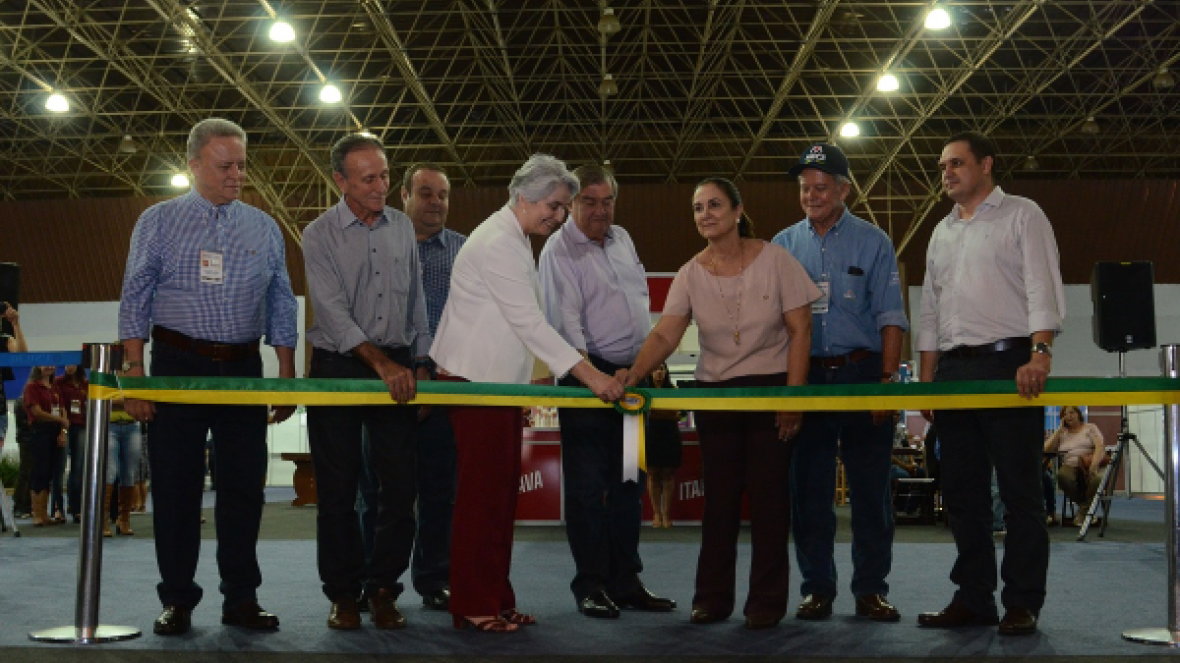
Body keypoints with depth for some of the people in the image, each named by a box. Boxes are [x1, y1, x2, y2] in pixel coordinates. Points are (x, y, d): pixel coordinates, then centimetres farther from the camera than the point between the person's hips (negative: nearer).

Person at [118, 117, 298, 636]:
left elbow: (281, 307, 12)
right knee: (175, 486, 1)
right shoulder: (158, 222, 3)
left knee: (244, 485, 3)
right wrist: (135, 377, -8)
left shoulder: (264, 228, 10)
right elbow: (135, 302, 0)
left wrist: (287, 379, 6)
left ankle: (241, 599, 12)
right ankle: (177, 602, 12)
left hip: (244, 368, 2)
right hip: (177, 364, -2)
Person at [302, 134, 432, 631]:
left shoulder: (402, 227, 9)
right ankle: (343, 592, 12)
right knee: (337, 488, 1)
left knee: (398, 485, 0)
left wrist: (420, 362, 11)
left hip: (397, 369, 3)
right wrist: (381, 363, -23)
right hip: (338, 367, -3)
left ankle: (383, 588, 11)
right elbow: (333, 310, -14)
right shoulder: (320, 235, -4)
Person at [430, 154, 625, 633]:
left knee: (501, 491, 10)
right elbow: (529, 321, -24)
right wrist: (587, 372, -27)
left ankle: (496, 598, 16)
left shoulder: (514, 241, 15)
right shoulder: (497, 243, -16)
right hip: (475, 380, -9)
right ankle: (473, 606, 3)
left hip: (499, 381, 10)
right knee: (481, 493, -5)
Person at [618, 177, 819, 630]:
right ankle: (712, 597, 18)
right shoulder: (691, 274, -1)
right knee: (718, 496, 8)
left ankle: (767, 599, 12)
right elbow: (665, 335, -12)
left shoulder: (774, 260, -7)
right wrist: (634, 374, -30)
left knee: (768, 494, 1)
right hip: (714, 391, 3)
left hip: (772, 388, -2)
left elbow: (800, 330, -7)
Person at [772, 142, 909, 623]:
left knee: (870, 488, 1)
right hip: (804, 376, 2)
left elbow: (890, 316, 1)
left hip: (861, 372, -1)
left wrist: (887, 381, -8)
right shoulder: (784, 245, 10)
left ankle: (871, 589, 11)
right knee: (808, 489, 4)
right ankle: (817, 588, 14)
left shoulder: (872, 242, 5)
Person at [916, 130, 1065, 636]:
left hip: (1009, 363, -6)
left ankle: (1022, 603, 4)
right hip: (954, 368, 6)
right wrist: (927, 380, 12)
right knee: (962, 492, 7)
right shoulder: (942, 233, 20)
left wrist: (1040, 353, -25)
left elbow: (1043, 288, -10)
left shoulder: (1022, 216, 1)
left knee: (1019, 490, -3)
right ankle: (973, 599, 15)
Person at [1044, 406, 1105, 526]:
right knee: (1062, 475, -37)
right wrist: (1060, 430, 9)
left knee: (1098, 479, -38)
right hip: (1070, 466, 1)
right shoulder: (1062, 434, 22)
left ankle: (1084, 510, -15)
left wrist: (1094, 464, -20)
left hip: (1090, 466, -1)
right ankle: (1083, 504, -15)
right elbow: (1046, 449, 7)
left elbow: (1100, 446, 0)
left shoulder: (1090, 428, 17)